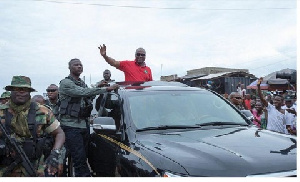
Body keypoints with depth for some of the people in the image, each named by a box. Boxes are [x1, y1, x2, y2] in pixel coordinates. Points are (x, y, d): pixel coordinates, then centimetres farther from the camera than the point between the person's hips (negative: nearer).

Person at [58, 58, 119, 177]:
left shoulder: (82, 83, 20)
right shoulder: (66, 83, -7)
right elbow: (84, 92, -21)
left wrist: (97, 88, 7)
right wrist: (107, 89, -24)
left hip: (84, 125, 8)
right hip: (71, 126, -7)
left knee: (83, 157, 10)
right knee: (79, 158, -10)